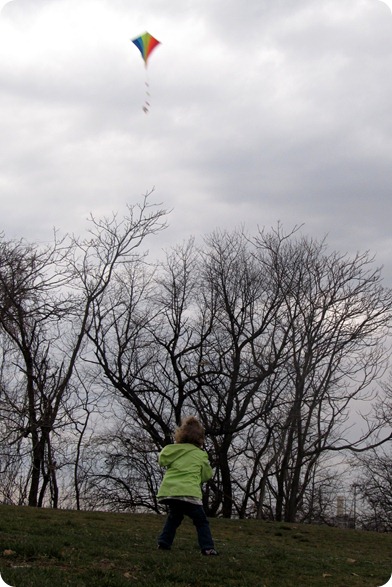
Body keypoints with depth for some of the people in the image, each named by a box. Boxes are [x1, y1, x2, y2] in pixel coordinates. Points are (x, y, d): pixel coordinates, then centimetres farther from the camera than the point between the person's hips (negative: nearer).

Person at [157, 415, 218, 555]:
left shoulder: (172, 450, 9)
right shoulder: (201, 455, 6)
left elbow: (161, 460, 22)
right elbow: (207, 475, 14)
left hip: (168, 491, 4)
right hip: (189, 492, -3)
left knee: (174, 516, 27)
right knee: (201, 521, 8)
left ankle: (164, 542, 20)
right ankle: (207, 548, -4)